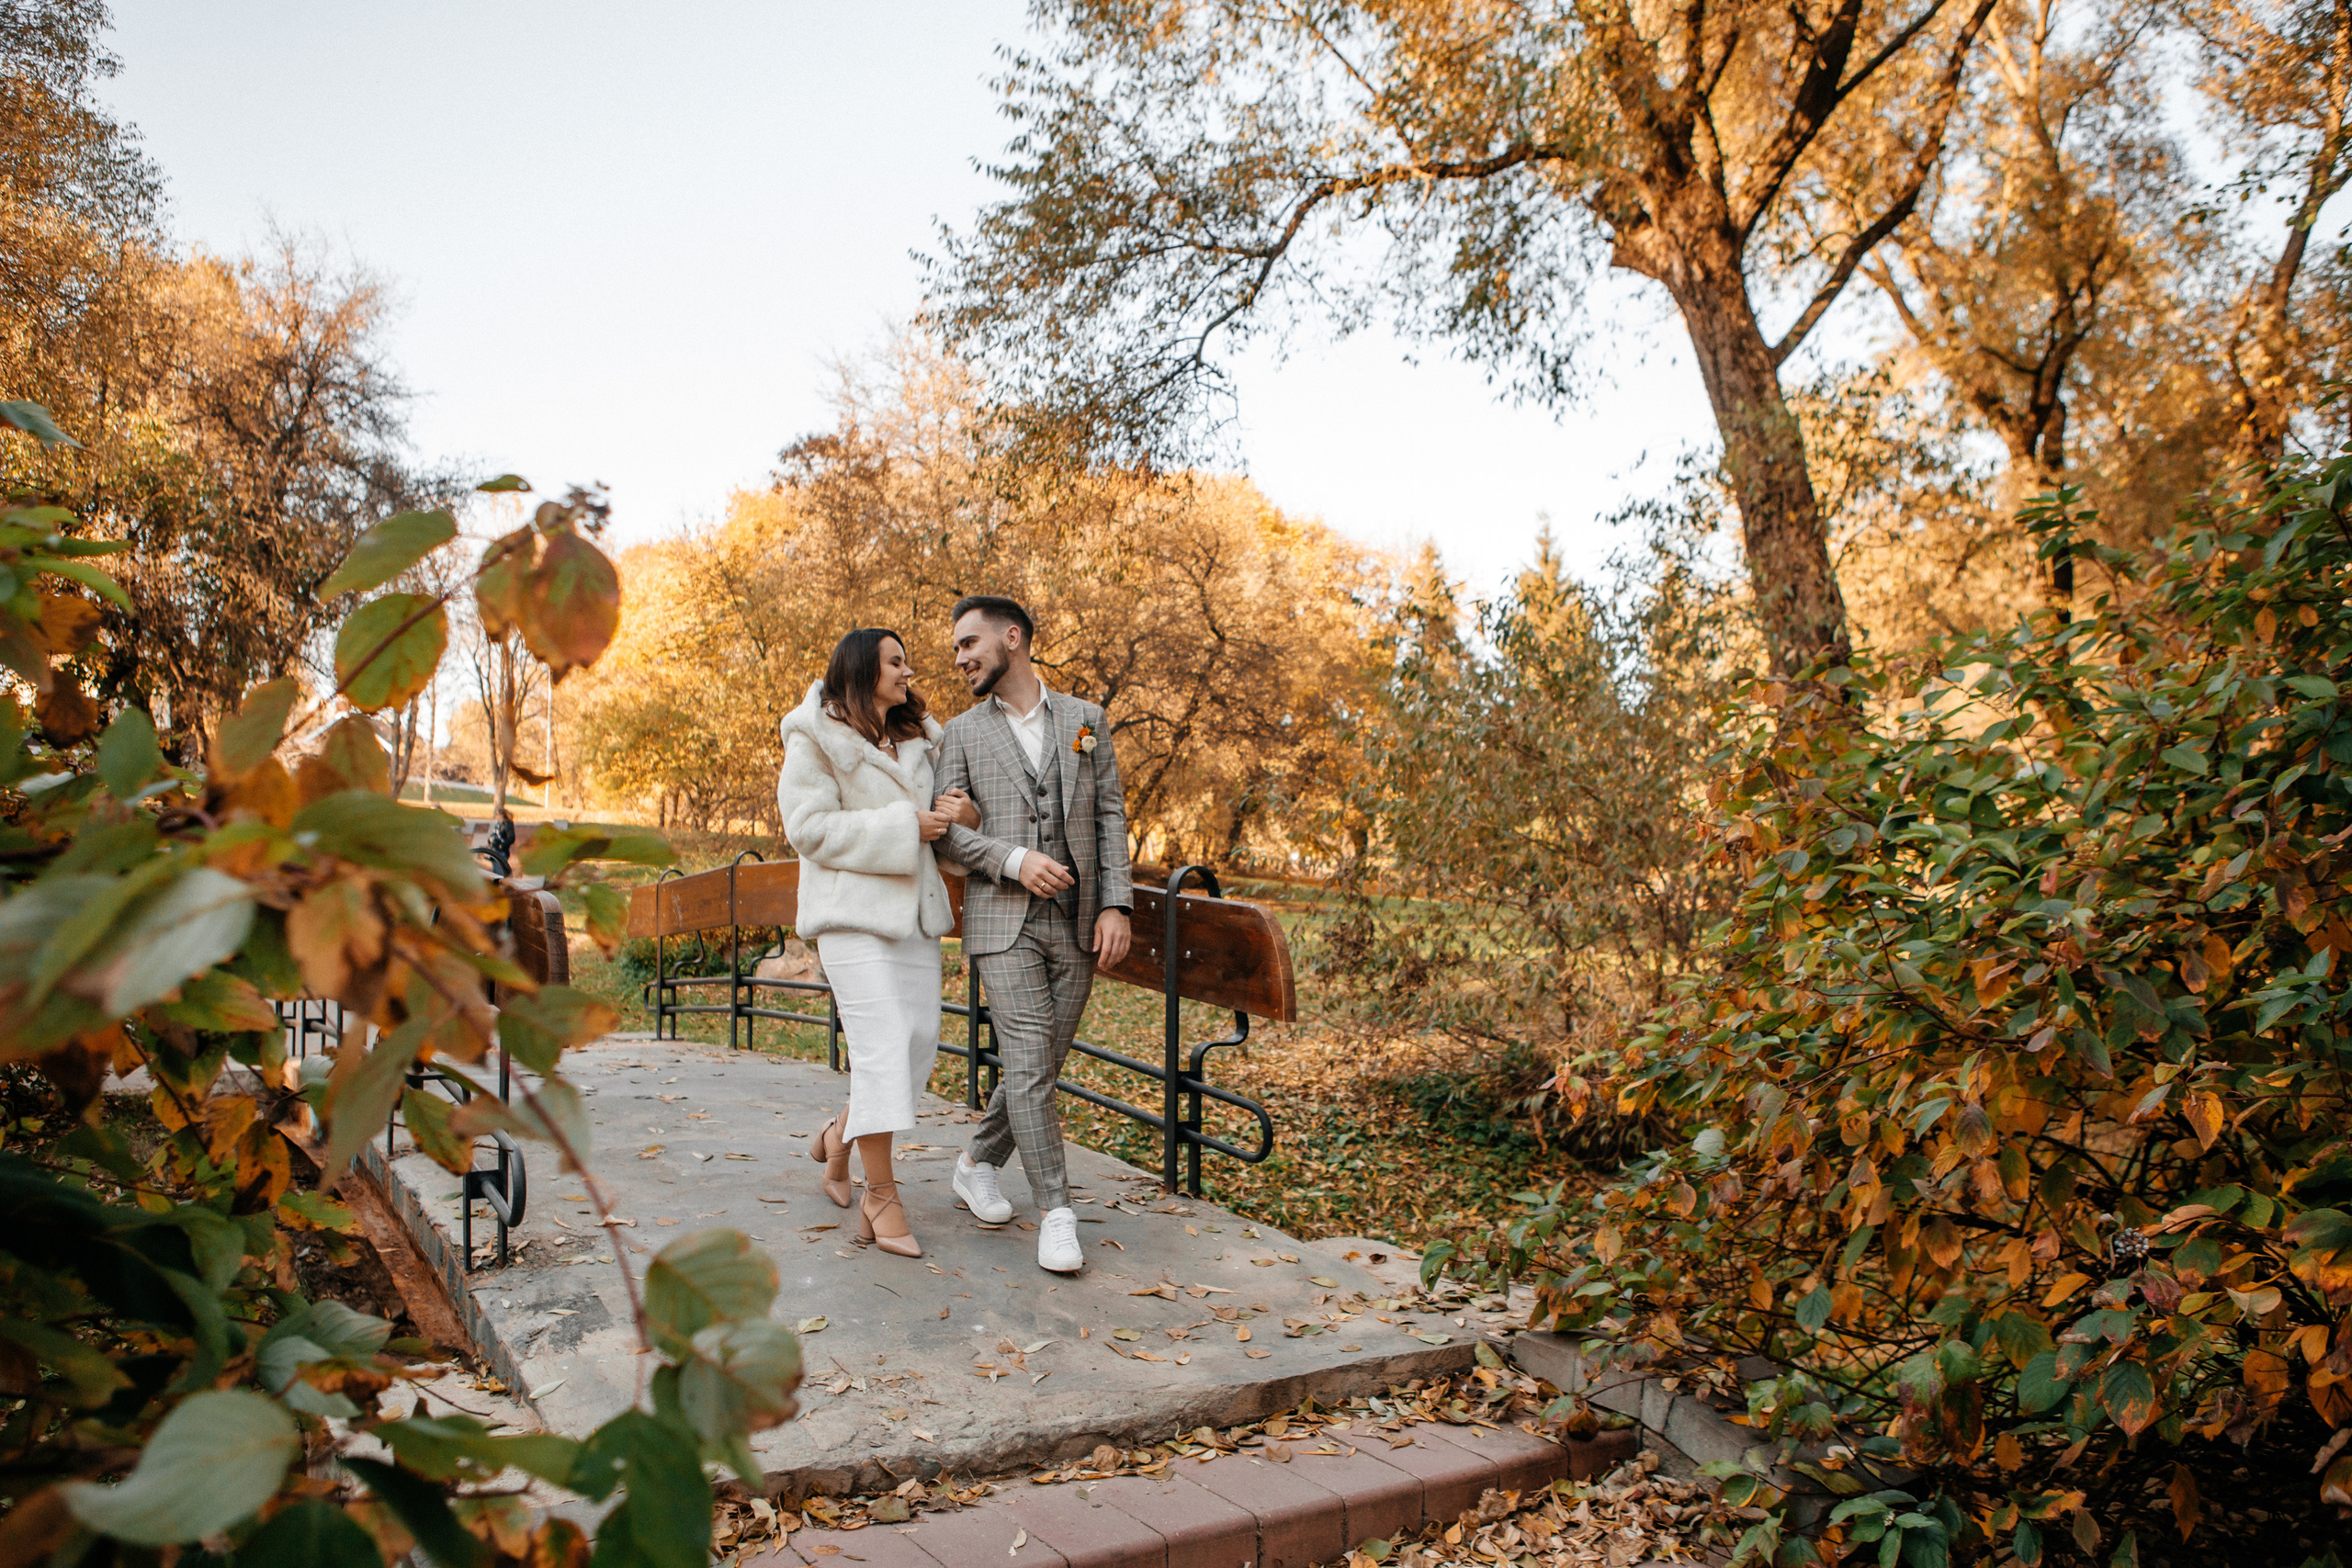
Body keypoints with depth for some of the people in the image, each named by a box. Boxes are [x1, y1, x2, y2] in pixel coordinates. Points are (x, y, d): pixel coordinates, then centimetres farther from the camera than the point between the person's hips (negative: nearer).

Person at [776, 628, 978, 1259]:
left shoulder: (919, 739, 17)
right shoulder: (816, 739, -3)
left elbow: (935, 818, 20)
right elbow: (809, 828, -11)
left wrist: (958, 811, -5)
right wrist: (903, 827, -16)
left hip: (914, 908, 7)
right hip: (853, 909, -7)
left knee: (920, 1040, 3)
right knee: (881, 1046, -11)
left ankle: (839, 1136, 27)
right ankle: (881, 1194, -1)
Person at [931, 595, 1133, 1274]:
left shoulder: (1085, 721, 9)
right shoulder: (963, 733, 6)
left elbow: (1110, 816, 7)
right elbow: (947, 830, 2)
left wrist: (1116, 906, -3)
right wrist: (1013, 861, -15)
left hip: (1076, 925, 2)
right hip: (1003, 922, -2)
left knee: (1042, 1065, 8)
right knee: (1029, 1066, -10)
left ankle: (978, 1164, 30)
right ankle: (1056, 1212, 0)